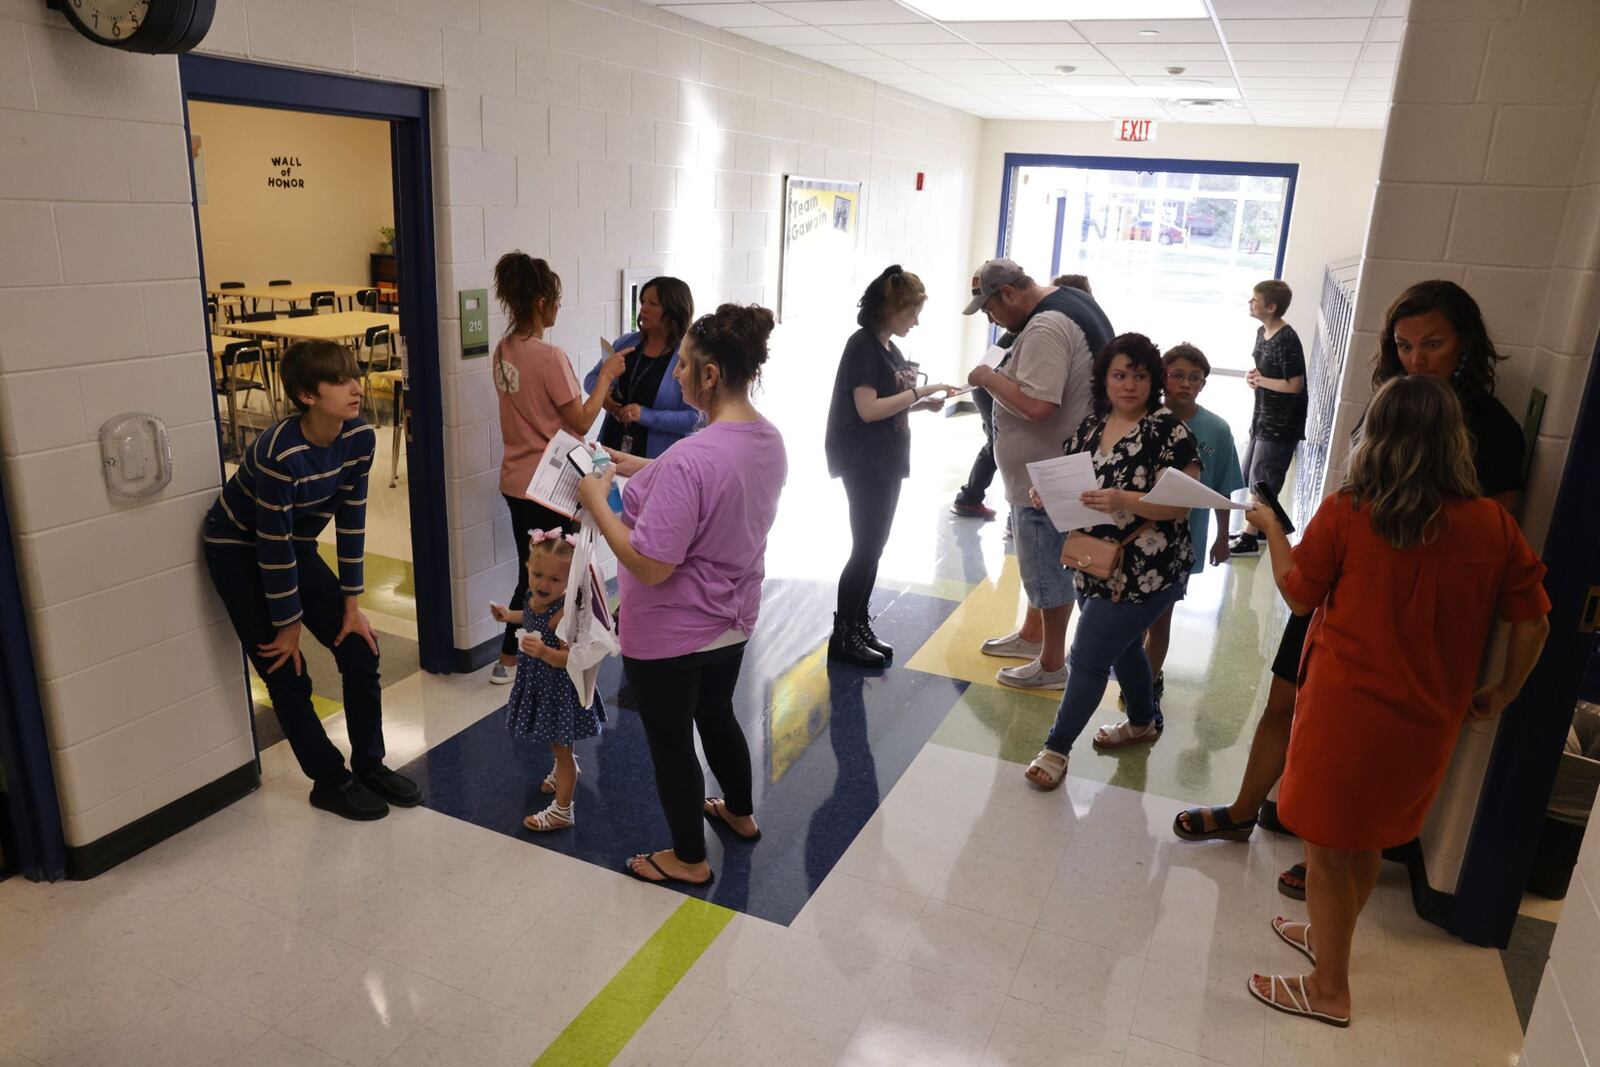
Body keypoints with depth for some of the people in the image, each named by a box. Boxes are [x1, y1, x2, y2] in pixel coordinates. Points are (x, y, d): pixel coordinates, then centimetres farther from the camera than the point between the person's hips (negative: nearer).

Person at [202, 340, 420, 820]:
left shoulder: (360, 437, -16)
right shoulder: (281, 452, -34)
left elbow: (351, 518, -8)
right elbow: (273, 544, -26)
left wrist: (352, 603, -6)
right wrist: (288, 625, -17)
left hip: (295, 546, 6)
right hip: (238, 550, -6)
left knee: (359, 650, 0)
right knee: (287, 672, -4)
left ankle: (370, 765, 16)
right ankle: (331, 782, 13)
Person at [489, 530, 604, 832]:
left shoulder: (564, 613, -33)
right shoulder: (535, 598, -7)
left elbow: (571, 658, -34)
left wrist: (544, 652, -48)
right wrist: (511, 616, 15)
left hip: (559, 690, -9)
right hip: (539, 684, 9)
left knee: (561, 748, 7)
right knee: (555, 742, 31)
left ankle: (562, 810, 22)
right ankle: (565, 770, 59)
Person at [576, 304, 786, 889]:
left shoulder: (690, 459, -33)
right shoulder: (769, 440, -4)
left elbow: (651, 566, -30)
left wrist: (597, 502, -18)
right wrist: (645, 469, 8)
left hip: (671, 634, -8)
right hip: (732, 620, 8)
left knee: (671, 742, 13)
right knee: (716, 715, 29)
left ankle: (689, 858, 32)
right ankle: (740, 812, 50)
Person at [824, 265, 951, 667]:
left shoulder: (890, 348, 12)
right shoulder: (862, 345, -14)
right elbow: (868, 409, -21)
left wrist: (922, 404, 2)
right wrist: (920, 392, -18)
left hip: (887, 461, 9)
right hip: (864, 463, -9)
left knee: (874, 547, 12)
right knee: (866, 548, -4)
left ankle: (860, 625, 22)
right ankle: (842, 637, 6)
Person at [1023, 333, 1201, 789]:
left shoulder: (1170, 432, -14)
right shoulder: (1090, 427, 6)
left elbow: (1181, 505, -18)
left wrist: (1124, 501, -30)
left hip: (1144, 573, -7)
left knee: (1088, 658, -2)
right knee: (1123, 645, 23)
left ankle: (1057, 746, 16)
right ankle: (1143, 722, 47)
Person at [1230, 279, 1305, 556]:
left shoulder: (1287, 340, -21)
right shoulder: (1262, 332, 7)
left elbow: (1295, 385, -23)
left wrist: (1260, 380, -12)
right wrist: (1252, 377, -2)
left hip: (1281, 424, -9)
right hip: (1263, 418, 9)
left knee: (1261, 483, -1)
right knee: (1249, 477, 18)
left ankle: (1249, 539, 9)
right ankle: (1255, 527, 32)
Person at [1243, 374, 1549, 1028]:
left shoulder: (1344, 514, -15)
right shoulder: (1493, 525, -6)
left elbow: (1298, 596, -3)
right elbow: (1533, 622, 0)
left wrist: (1271, 529, 12)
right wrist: (1501, 694, 15)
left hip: (1347, 709, -4)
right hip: (1428, 721, 5)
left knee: (1329, 848, 11)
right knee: (1369, 842, 25)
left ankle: (1328, 989, 23)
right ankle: (1328, 936, 45)